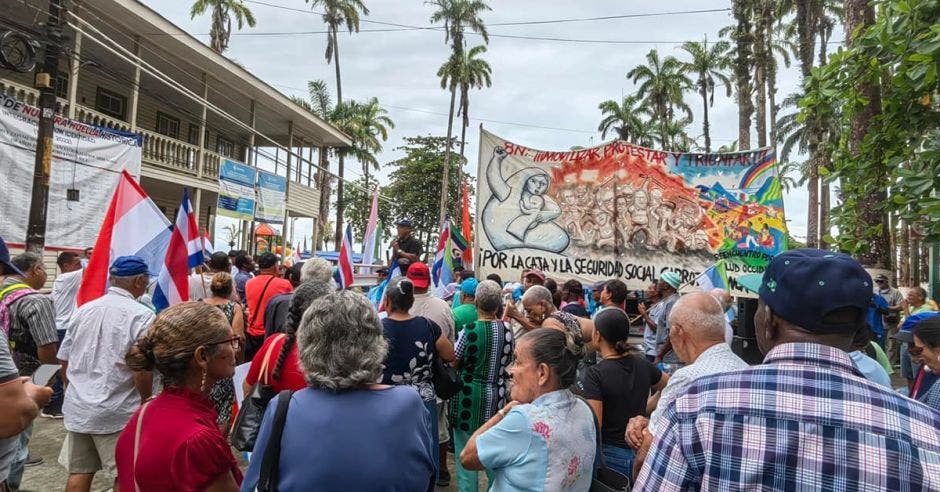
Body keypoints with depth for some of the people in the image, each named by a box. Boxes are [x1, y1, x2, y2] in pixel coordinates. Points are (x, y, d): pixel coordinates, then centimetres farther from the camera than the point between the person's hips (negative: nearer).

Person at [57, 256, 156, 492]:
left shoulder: (83, 310, 6)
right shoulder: (141, 315, -15)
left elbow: (64, 359, 13)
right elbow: (142, 370, -19)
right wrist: (144, 402, -1)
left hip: (77, 408, 6)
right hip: (118, 412, -6)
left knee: (79, 473, 16)